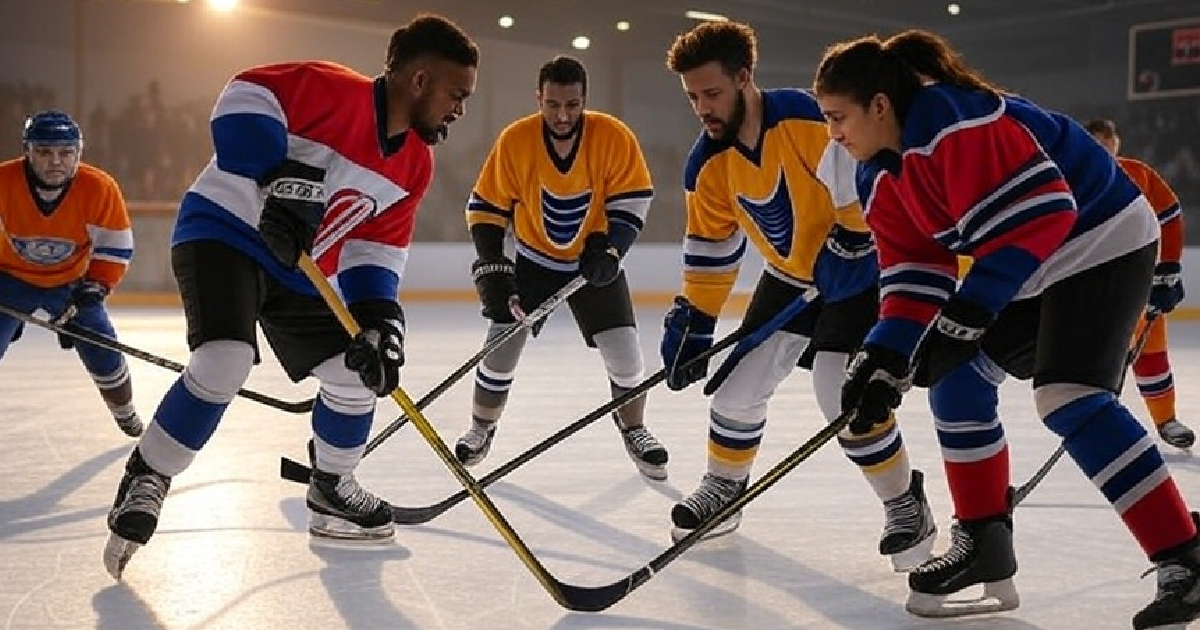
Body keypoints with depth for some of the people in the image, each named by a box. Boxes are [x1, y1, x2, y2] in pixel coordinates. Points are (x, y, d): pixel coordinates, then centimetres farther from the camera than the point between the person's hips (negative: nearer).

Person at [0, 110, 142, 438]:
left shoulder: (100, 188, -26)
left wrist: (94, 287, -18)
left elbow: (115, 247, -13)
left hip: (71, 282, 1)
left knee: (104, 354, 2)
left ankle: (127, 417, 30)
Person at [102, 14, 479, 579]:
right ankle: (143, 484, -8)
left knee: (359, 373, 8)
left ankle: (330, 491, 31)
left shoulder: (415, 165, 3)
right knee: (224, 362, -28)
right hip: (224, 229, -8)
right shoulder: (332, 89, -21)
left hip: (295, 269, 9)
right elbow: (245, 95, -24)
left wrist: (378, 322, -12)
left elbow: (374, 250, 3)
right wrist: (277, 177, -33)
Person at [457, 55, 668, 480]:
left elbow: (633, 199, -10)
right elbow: (486, 206, -11)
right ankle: (481, 430, 20)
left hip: (594, 259, 0)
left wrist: (608, 249, -21)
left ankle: (634, 430, 20)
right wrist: (490, 265, -18)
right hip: (533, 258, 0)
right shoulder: (515, 140, -21)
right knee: (501, 344, -5)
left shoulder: (614, 137, -22)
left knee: (623, 350, -7)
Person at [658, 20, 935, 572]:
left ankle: (905, 502, 2)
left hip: (857, 270, -6)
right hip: (788, 277, 7)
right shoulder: (710, 164, -7)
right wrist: (690, 326, 0)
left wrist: (848, 240, -27)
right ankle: (723, 488, 26)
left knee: (842, 394, -17)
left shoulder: (807, 118, -29)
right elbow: (710, 254, 2)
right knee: (736, 385, 3)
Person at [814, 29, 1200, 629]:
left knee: (1069, 396, -22)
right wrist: (884, 356, -10)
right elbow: (913, 270, 3)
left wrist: (972, 306, -33)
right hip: (1027, 267, 10)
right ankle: (984, 542, 15)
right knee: (955, 373, 8)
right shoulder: (880, 179, 3)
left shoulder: (954, 122, -28)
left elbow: (1042, 209, -32)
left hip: (1101, 239, -10)